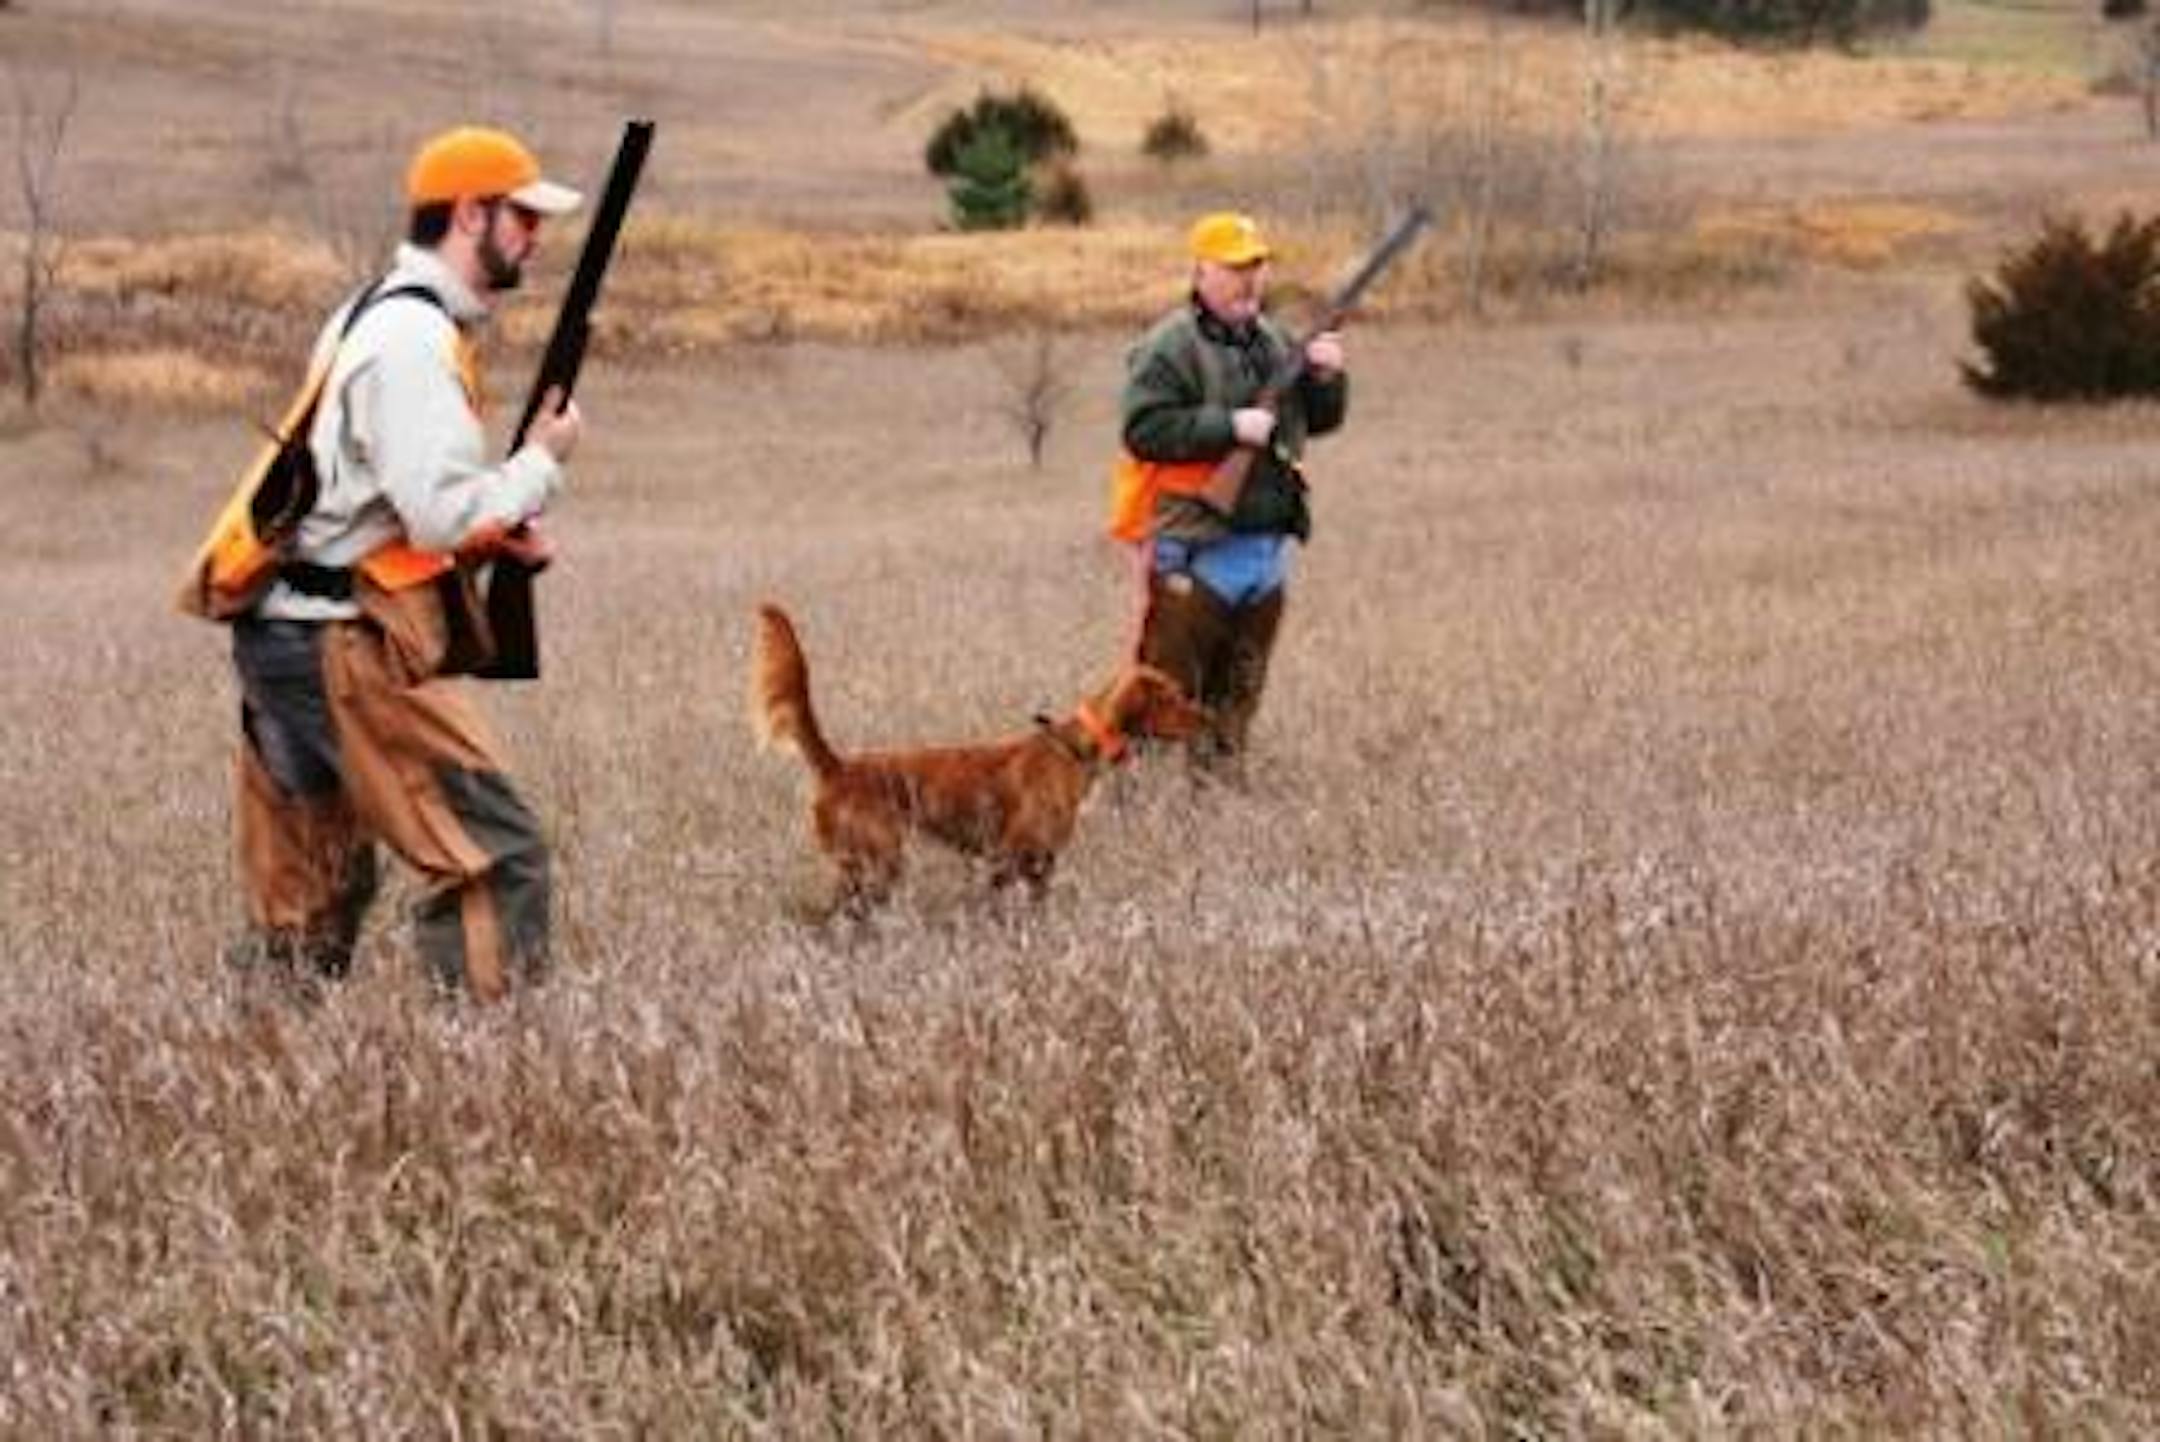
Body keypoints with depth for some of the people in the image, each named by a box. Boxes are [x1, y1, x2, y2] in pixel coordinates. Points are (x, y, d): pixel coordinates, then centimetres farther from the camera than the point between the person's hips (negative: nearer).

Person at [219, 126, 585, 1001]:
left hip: (284, 636, 10)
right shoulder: (414, 338, -15)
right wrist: (542, 461, -5)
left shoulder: (373, 317, 17)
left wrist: (488, 537, 9)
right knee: (496, 859, -8)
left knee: (309, 903, 13)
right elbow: (441, 515, -21)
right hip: (347, 649, -10)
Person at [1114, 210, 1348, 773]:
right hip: (1196, 552, -7)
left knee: (1240, 686, 14)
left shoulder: (1275, 341, 14)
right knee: (1170, 682, -4)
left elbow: (1318, 419, 20)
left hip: (1268, 545, 7)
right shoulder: (1168, 347, -9)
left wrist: (1325, 377, 0)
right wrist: (1229, 426, -22)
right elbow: (1145, 430, -19)